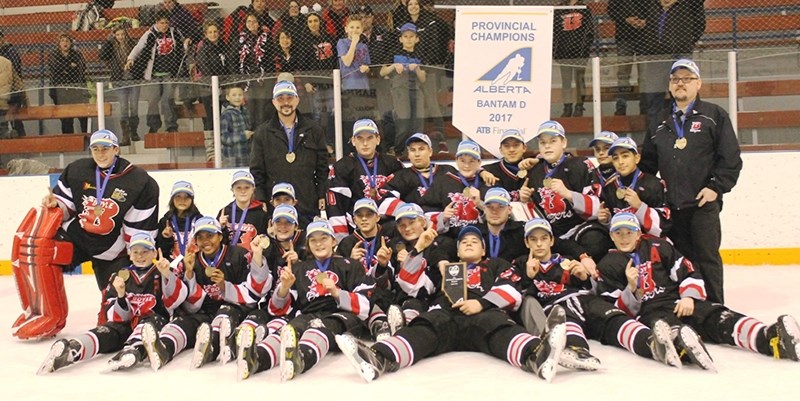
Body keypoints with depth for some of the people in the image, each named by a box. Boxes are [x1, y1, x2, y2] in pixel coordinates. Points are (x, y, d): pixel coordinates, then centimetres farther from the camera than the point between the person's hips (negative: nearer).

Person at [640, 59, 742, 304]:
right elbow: (648, 162, 18)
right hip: (671, 204, 4)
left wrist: (716, 187, -10)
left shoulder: (714, 116, 4)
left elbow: (731, 158, -2)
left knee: (706, 257, -1)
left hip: (703, 202, -3)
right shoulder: (660, 122, 16)